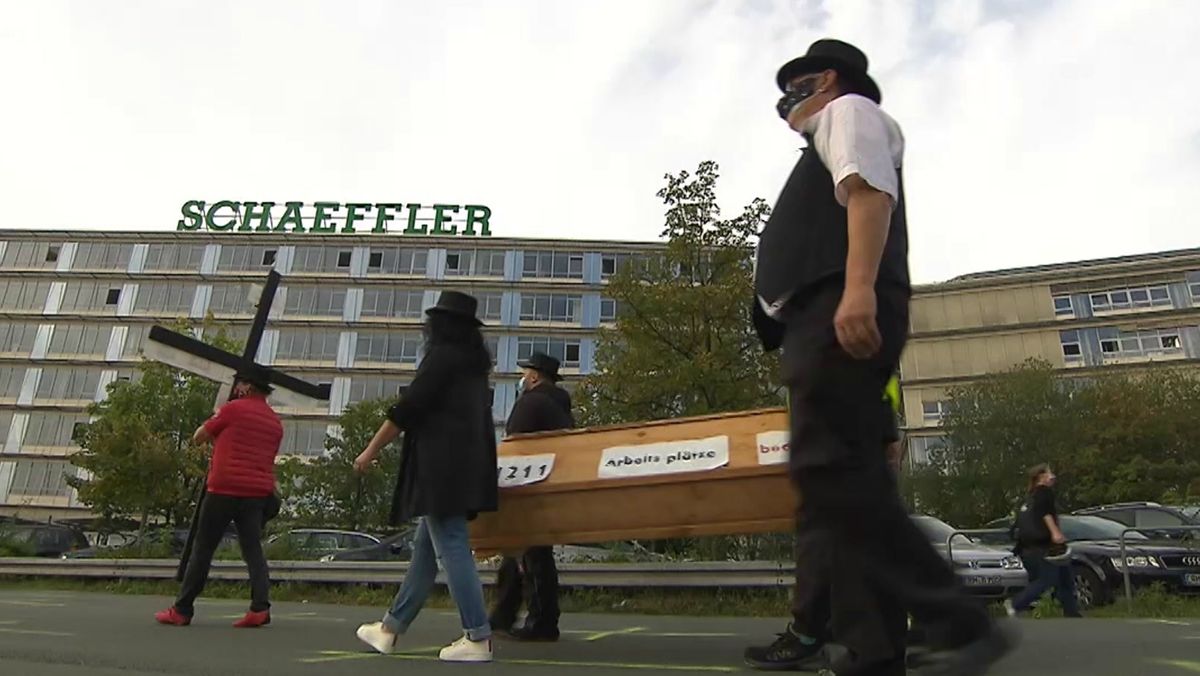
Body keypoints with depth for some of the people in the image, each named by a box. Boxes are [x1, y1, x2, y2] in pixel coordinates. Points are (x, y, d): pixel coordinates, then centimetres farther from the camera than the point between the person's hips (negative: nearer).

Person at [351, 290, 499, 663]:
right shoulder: (473, 361, 18)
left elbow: (407, 408, -11)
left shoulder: (442, 355, -7)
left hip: (441, 465, -9)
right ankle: (391, 627, 26)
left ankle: (477, 638, -6)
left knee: (451, 548, -7)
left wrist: (371, 450, -4)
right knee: (425, 548, 14)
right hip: (466, 464, 9)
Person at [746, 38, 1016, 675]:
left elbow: (869, 189, -10)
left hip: (842, 310, -10)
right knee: (833, 475, 0)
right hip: (823, 319, 10)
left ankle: (958, 625, -18)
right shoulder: (825, 142, 38)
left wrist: (859, 289, -25)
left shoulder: (848, 110, 12)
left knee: (831, 469, -21)